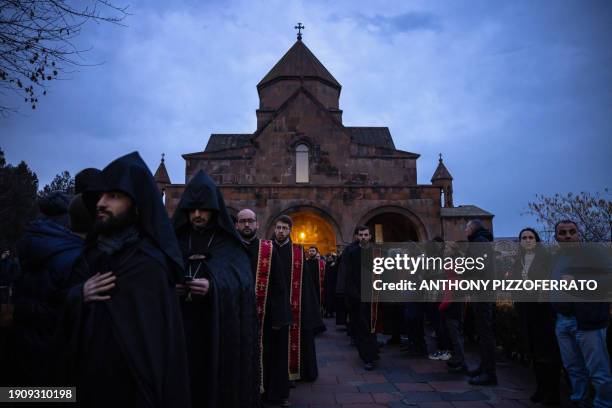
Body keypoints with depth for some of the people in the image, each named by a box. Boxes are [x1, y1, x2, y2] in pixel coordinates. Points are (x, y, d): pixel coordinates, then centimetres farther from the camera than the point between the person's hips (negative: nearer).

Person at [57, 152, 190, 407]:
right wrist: (77, 296, -12)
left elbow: (158, 341, -21)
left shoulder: (149, 264, -20)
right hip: (88, 380, 7)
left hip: (129, 387, -7)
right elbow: (65, 317, 8)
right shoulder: (93, 252, 5)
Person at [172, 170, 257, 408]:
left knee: (218, 385, 4)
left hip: (219, 332, -2)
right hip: (179, 328, 2)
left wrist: (213, 287, -29)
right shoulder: (175, 241, 9)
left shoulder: (230, 245, 1)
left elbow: (242, 284, -11)